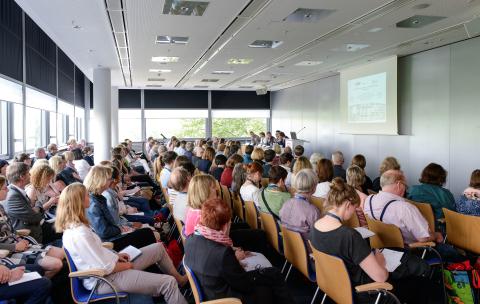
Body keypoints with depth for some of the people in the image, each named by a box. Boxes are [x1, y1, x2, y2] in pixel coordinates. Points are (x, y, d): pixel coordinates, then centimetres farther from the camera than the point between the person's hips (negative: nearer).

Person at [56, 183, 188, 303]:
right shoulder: (79, 234, -29)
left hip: (107, 264, 10)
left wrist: (115, 255, 4)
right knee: (168, 283, -16)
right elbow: (106, 268, -25)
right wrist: (129, 265, -9)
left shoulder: (73, 225, 2)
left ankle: (178, 279, 33)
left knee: (159, 247, 14)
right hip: (105, 278, -10)